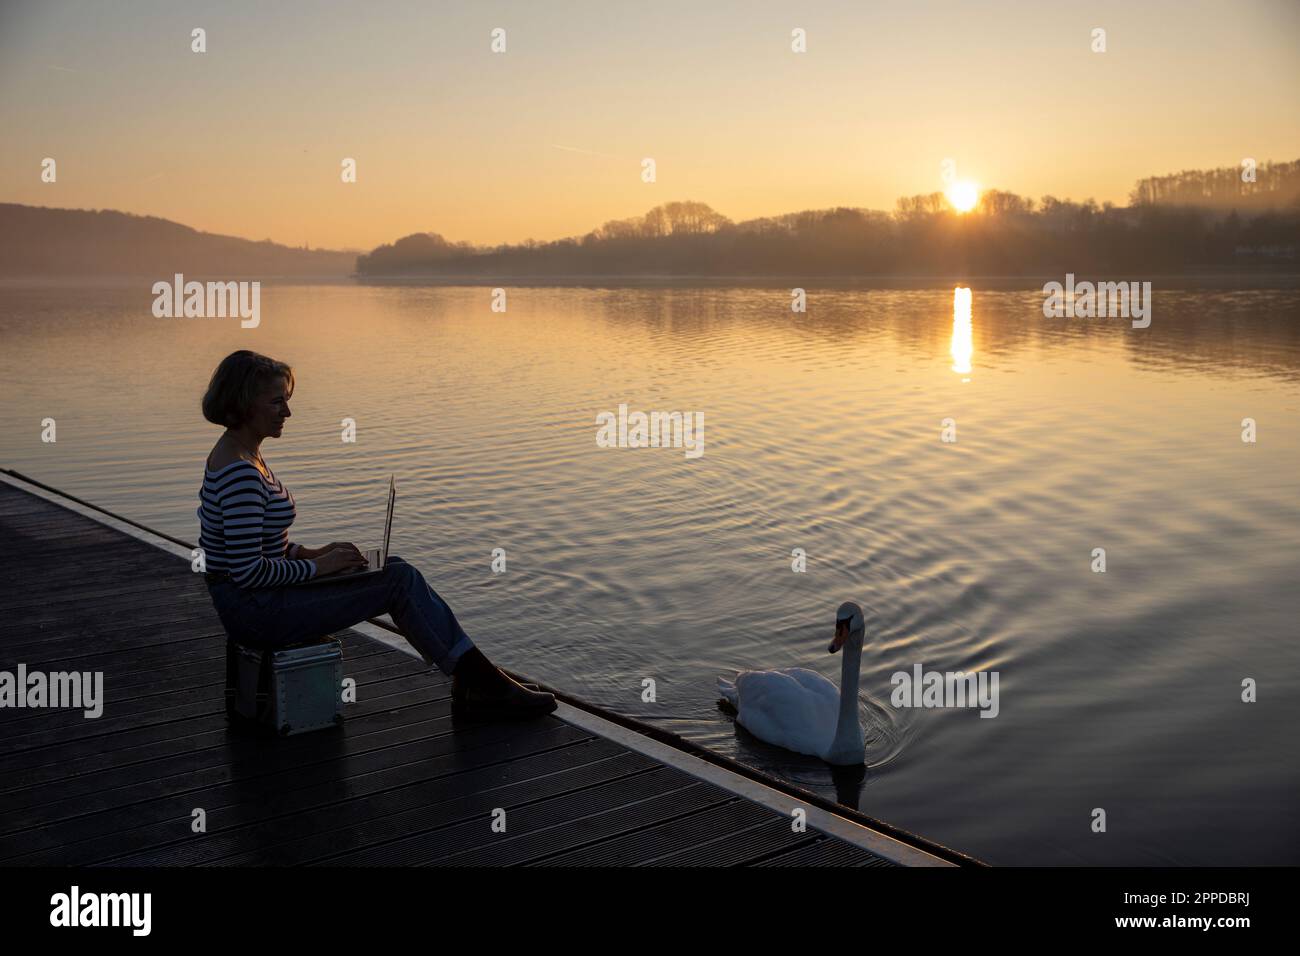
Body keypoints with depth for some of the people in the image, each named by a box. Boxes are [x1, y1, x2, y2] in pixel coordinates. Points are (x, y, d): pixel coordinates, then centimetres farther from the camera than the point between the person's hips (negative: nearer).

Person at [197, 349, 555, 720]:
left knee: (396, 568, 7)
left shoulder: (233, 453, 9)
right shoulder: (240, 473, -23)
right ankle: (479, 681, 3)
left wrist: (309, 553, 8)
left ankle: (475, 686, 5)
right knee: (401, 581, -8)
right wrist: (316, 565, -13)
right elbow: (248, 572, -26)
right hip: (258, 609, -10)